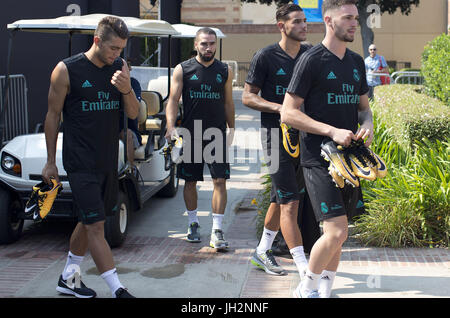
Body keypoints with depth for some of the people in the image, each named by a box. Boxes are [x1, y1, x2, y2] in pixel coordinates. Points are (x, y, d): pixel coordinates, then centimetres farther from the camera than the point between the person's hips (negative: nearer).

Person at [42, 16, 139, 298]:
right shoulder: (67, 70, -10)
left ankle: (67, 279, 32)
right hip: (81, 162, -6)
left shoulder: (121, 67, 4)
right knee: (95, 225, -8)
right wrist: (50, 161, 0)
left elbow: (133, 113, 4)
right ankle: (118, 290, -6)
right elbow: (53, 115, -3)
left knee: (90, 222, 16)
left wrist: (126, 89, -17)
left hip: (109, 160, 6)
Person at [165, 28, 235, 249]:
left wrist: (231, 130, 15)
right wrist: (171, 127, -15)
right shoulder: (183, 70, 2)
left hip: (217, 134, 1)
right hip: (190, 135, 0)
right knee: (190, 181, 8)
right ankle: (193, 224, 25)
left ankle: (217, 231, -4)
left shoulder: (224, 71, 9)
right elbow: (173, 100, -2)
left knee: (220, 181, -7)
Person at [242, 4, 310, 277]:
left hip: (305, 131, 6)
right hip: (276, 133, -6)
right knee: (289, 201, -9)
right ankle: (303, 266, -10)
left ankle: (262, 251, 30)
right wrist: (279, 108, -18)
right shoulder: (266, 57, -5)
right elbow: (248, 97, -4)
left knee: (281, 198, 15)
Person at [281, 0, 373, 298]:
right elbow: (289, 113, -12)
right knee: (337, 231, -13)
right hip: (318, 158, -7)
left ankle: (325, 289, 26)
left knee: (337, 232, 11)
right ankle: (306, 288, 8)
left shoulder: (356, 62, 13)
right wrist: (332, 131, -19)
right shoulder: (311, 60, -9)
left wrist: (367, 124, 0)